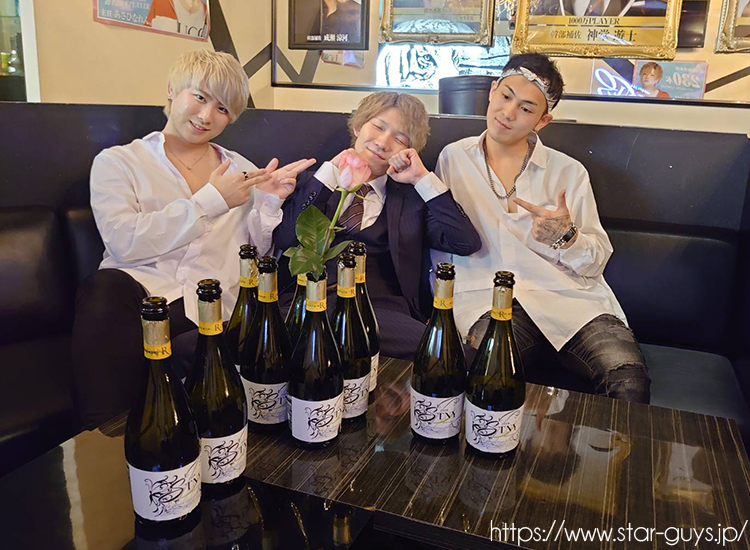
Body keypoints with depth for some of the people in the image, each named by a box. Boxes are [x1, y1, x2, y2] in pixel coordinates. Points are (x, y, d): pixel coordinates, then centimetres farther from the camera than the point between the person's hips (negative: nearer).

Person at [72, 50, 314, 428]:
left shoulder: (240, 170, 21)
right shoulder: (117, 162, 11)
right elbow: (125, 243, -8)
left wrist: (270, 202, -1)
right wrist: (211, 201, -8)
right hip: (136, 287, 0)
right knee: (107, 287, -36)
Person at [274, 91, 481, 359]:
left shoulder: (410, 196, 19)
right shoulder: (314, 182, 21)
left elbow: (466, 244, 4)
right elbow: (283, 239, 2)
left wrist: (423, 179, 4)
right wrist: (330, 172, 4)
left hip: (382, 307, 1)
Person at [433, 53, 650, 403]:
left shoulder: (569, 173, 14)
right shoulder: (453, 158, 16)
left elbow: (598, 261, 12)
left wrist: (567, 238, -10)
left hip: (568, 296, 2)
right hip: (485, 297, -1)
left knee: (629, 379, -27)